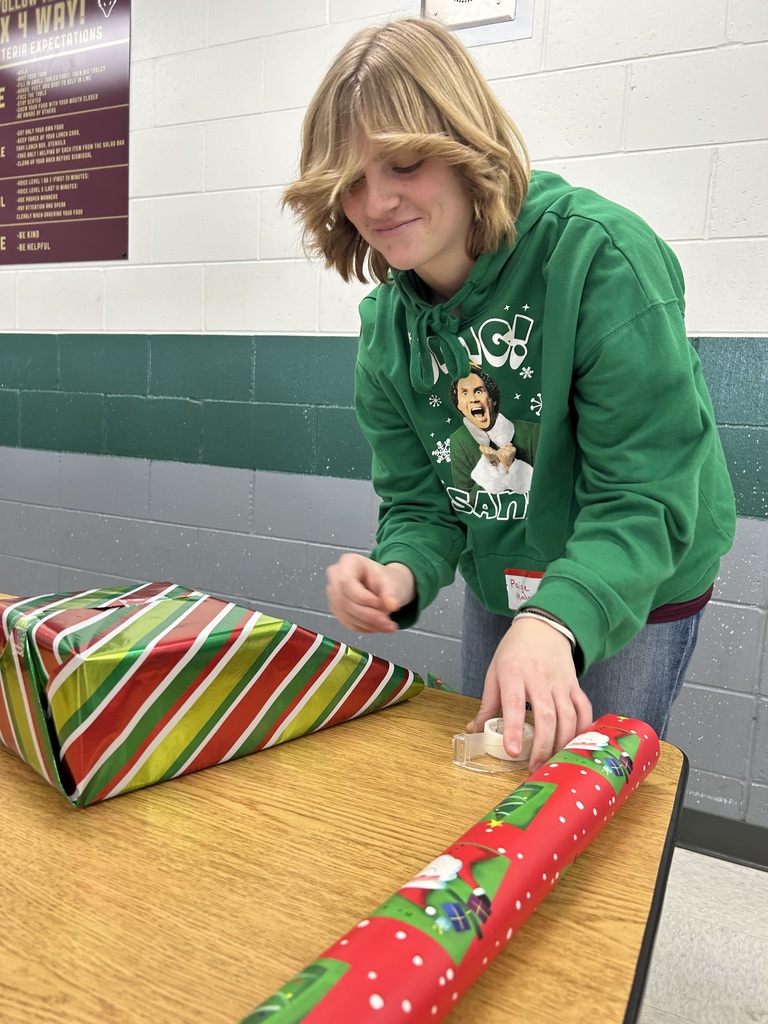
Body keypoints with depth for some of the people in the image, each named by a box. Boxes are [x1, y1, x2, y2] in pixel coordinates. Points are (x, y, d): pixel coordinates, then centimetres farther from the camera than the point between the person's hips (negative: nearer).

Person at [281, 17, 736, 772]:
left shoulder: (602, 256, -26)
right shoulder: (387, 323, -9)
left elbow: (645, 496, -29)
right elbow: (419, 502, -7)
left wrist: (557, 620, -45)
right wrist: (399, 575, -29)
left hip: (635, 584, -5)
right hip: (499, 587, 5)